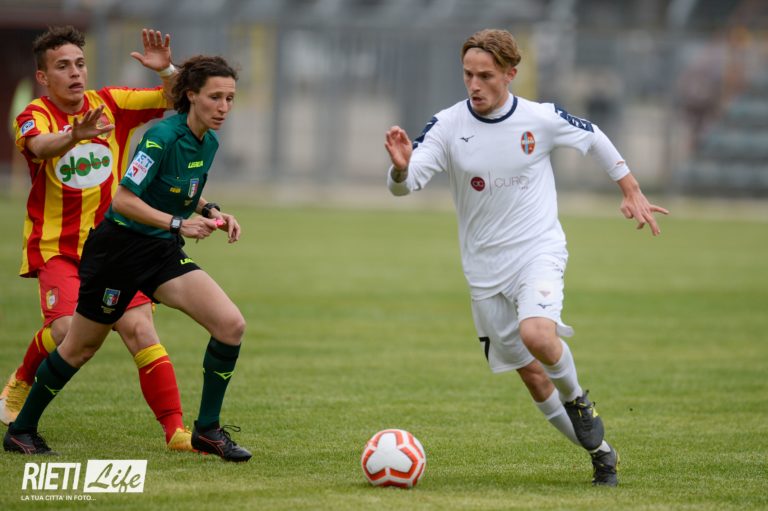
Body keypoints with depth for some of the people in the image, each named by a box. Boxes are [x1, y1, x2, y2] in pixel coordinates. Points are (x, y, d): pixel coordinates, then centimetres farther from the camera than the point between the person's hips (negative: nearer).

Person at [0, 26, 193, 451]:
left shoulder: (111, 104, 1)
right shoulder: (34, 116, -9)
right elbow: (40, 145, -33)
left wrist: (166, 71, -20)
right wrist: (75, 135, -55)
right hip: (56, 248, -2)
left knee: (139, 329, -15)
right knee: (69, 329, -21)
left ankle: (175, 431, -14)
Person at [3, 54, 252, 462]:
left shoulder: (208, 143, 3)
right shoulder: (162, 137, -23)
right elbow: (123, 200, -25)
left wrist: (210, 212, 2)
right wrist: (178, 223, -31)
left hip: (163, 253, 7)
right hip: (118, 248, -7)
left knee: (231, 325, -12)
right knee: (80, 348, 7)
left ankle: (207, 430, -1)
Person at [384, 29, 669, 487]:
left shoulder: (541, 119, -8)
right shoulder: (448, 126, -8)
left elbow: (594, 137, 11)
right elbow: (404, 186, -15)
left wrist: (632, 191, 15)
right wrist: (401, 167, -39)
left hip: (539, 251, -3)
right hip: (485, 268, 3)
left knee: (537, 335, -31)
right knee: (532, 376, 6)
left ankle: (577, 399, 0)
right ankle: (601, 453, 24)